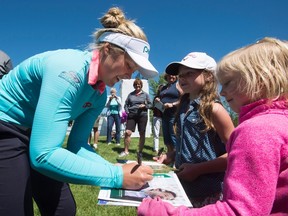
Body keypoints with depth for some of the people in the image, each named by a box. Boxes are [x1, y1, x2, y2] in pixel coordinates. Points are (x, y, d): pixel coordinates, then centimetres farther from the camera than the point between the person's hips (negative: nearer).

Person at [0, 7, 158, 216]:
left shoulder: (100, 94, -6)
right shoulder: (69, 69, -32)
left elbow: (76, 144, -2)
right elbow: (43, 154, -37)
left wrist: (116, 169, -18)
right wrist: (116, 176, -35)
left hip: (34, 135, 8)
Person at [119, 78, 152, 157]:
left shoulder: (145, 94, 8)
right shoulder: (130, 94, 12)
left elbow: (150, 104, 8)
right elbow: (126, 104, 15)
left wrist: (145, 106, -11)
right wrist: (127, 111, -1)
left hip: (142, 115, -1)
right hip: (131, 116, 1)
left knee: (142, 134, 4)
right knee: (127, 132, -9)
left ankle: (140, 152, 16)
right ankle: (126, 151, 4)